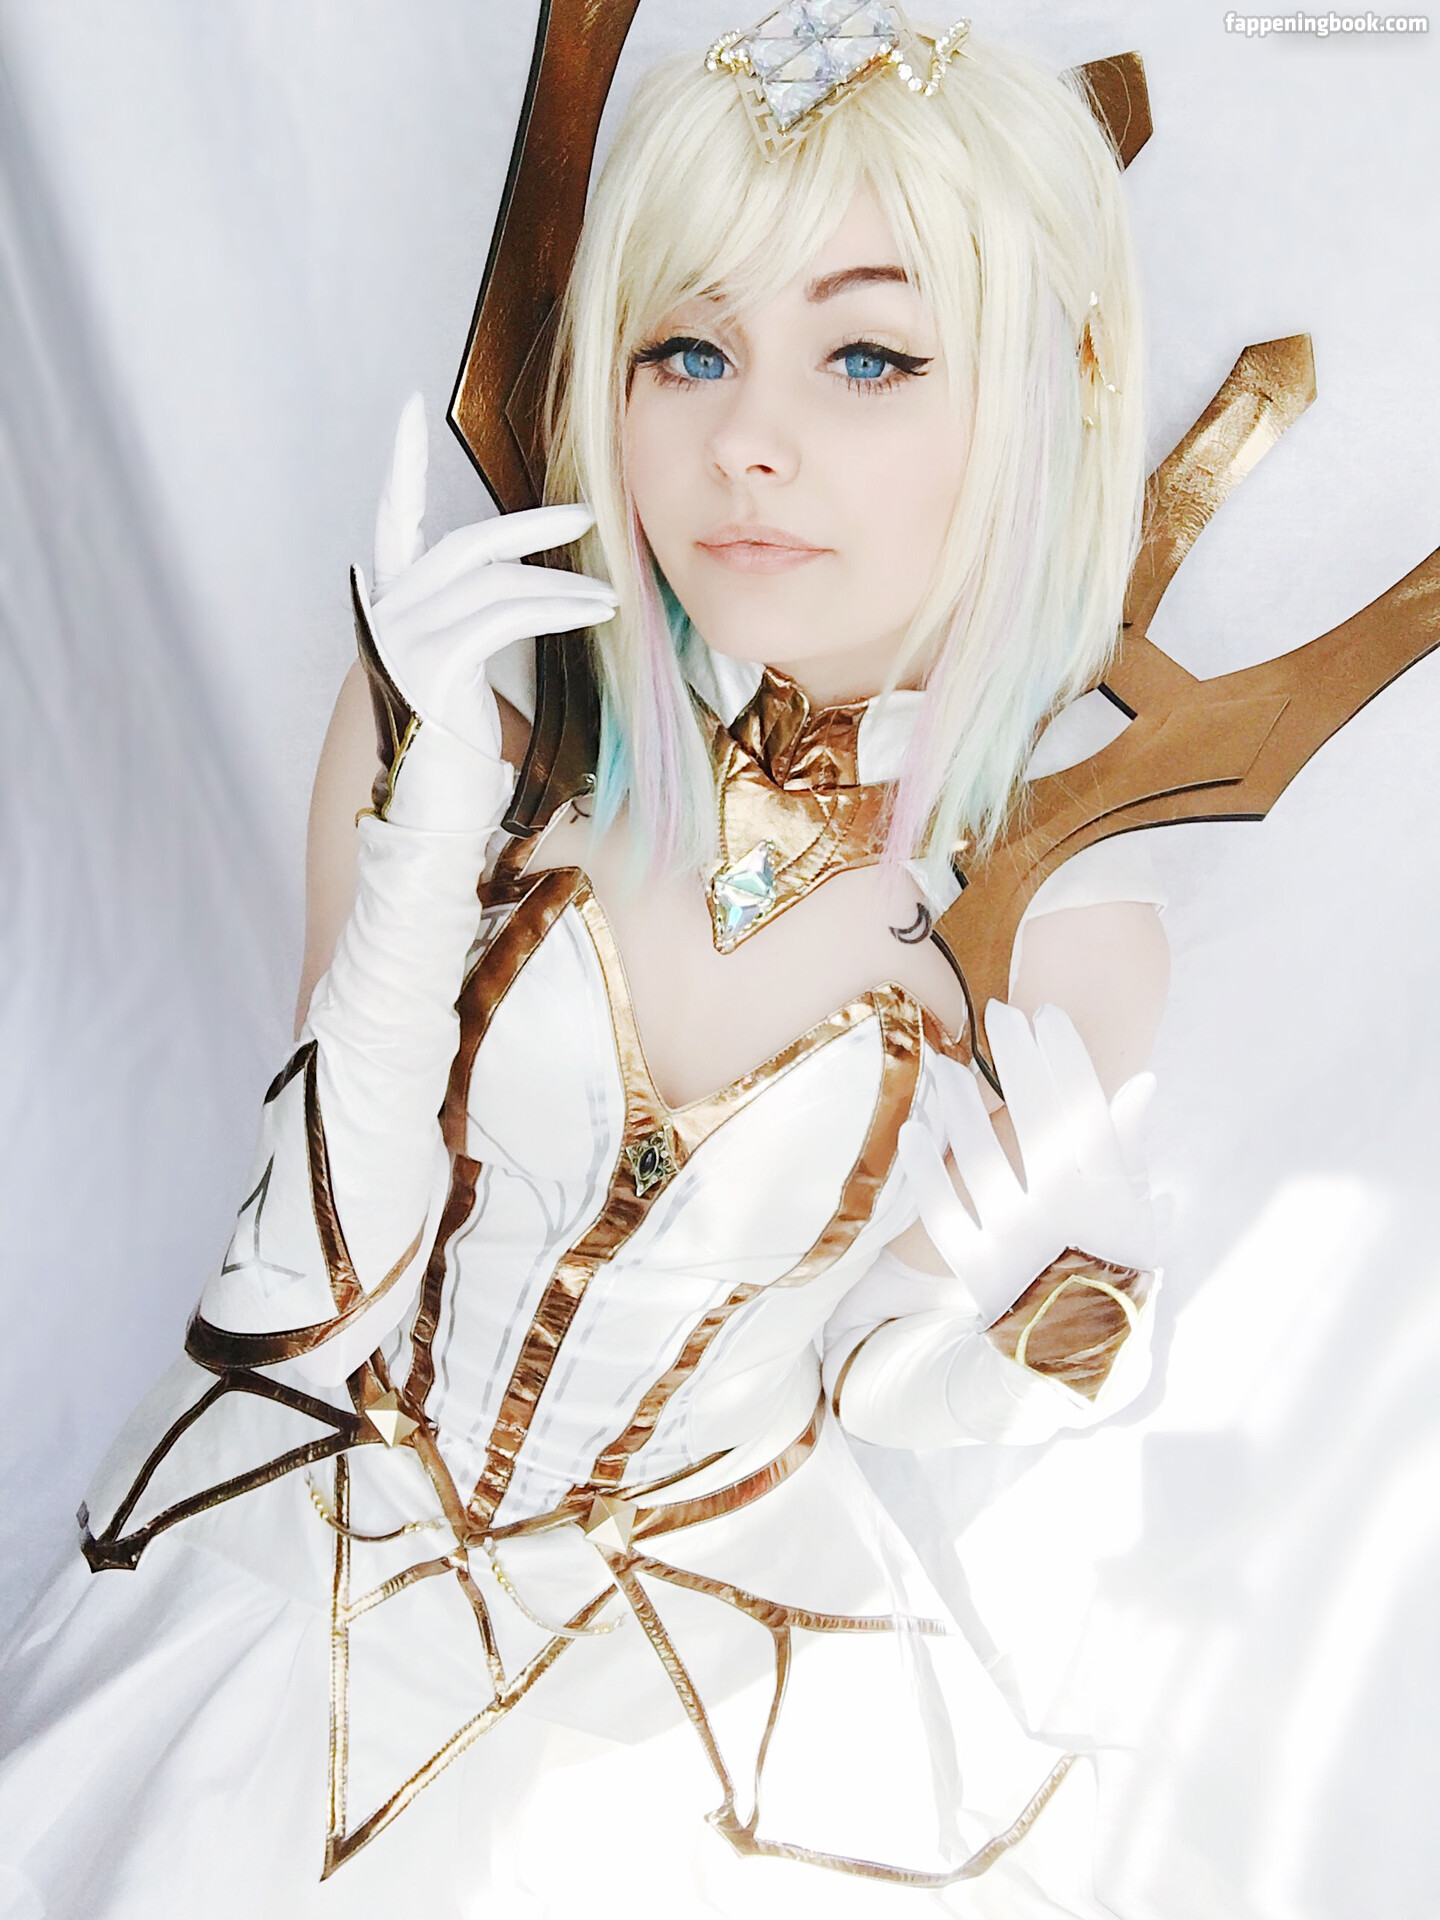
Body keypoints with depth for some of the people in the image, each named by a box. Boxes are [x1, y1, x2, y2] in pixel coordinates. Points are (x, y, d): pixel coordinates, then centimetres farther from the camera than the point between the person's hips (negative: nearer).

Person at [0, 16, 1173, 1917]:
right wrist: (441, 813, -31)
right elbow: (314, 1302, -21)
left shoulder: (1061, 933, -18)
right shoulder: (481, 717, -19)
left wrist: (1009, 1275, -26)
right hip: (321, 1556, 1)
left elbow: (864, 1376, -5)